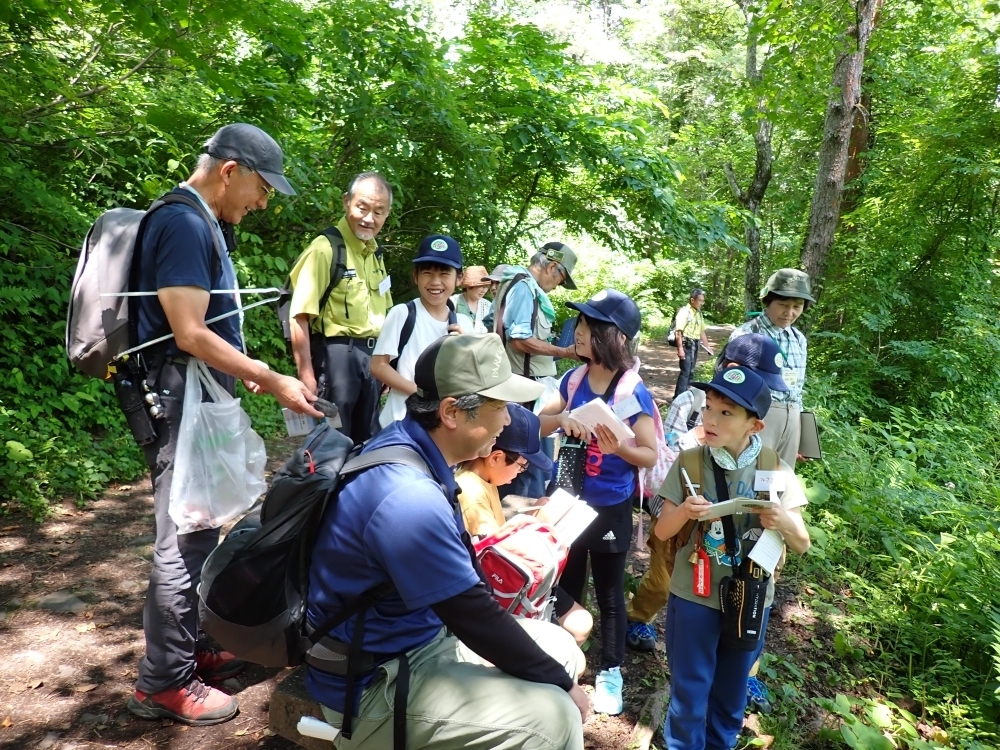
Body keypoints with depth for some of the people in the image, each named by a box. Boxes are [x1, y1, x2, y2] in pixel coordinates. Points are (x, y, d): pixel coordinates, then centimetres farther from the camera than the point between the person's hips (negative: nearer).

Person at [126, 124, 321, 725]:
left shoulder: (205, 224, 15)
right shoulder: (183, 224, -16)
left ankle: (194, 647, 30)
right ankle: (163, 682, 12)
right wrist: (273, 381, -17)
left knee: (201, 533, 17)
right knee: (184, 541, -2)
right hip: (180, 402, -10)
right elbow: (189, 333, -22)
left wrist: (249, 373, 17)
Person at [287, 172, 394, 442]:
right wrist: (306, 373, -22)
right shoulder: (326, 248, -13)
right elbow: (299, 316, -19)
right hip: (335, 355, -8)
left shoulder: (375, 254, 12)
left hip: (371, 357, 8)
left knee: (367, 441, 17)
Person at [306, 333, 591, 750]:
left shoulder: (410, 447, -2)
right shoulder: (408, 497, -32)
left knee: (560, 647, 10)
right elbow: (473, 617, -25)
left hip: (425, 634, 9)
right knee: (552, 716, -21)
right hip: (374, 683, -9)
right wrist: (561, 682, -12)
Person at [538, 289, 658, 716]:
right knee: (565, 586, 20)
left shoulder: (633, 392, -18)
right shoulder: (574, 379, -4)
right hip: (569, 500, 5)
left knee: (609, 593, 13)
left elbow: (650, 456, -15)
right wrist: (561, 418, -19)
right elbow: (539, 424, 2)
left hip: (609, 508, -5)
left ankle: (610, 673, 32)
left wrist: (618, 447, -34)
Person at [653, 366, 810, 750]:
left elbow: (802, 544, -6)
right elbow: (662, 532, -8)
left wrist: (784, 522, -28)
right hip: (694, 595, -1)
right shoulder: (689, 463, -13)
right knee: (689, 689, 11)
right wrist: (684, 511, -29)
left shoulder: (776, 472, -11)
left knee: (732, 690, 21)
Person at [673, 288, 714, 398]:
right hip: (686, 344, -8)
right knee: (685, 372, -11)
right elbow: (678, 331, -18)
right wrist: (680, 348, -24)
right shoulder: (684, 311, -12)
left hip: (695, 345, 8)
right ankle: (679, 397, -7)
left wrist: (708, 347, 21)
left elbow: (701, 332, 22)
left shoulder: (699, 313, 14)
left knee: (690, 372, 12)